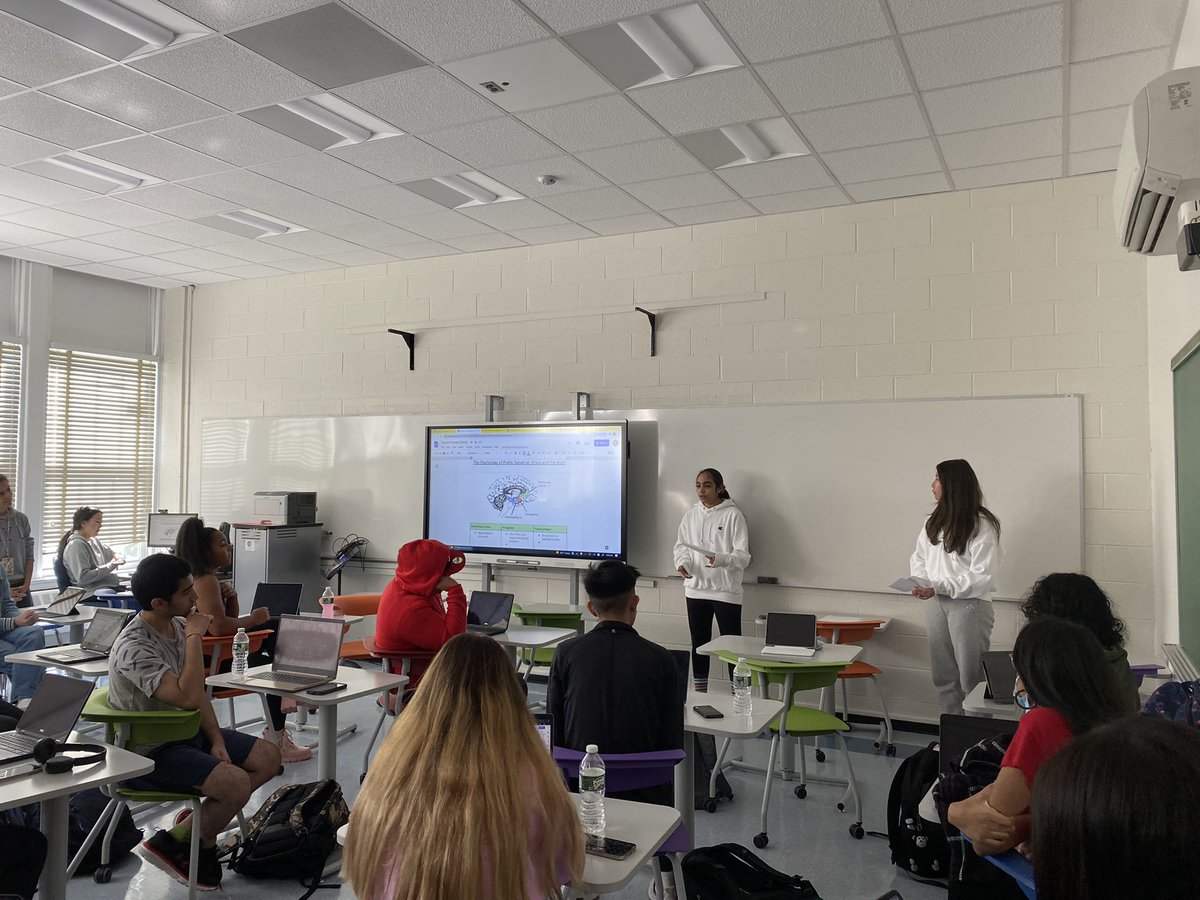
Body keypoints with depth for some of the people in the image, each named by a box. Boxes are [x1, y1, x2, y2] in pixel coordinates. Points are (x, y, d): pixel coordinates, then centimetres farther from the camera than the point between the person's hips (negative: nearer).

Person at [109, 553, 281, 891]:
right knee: (236, 783, -26)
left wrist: (216, 740, -3)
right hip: (151, 752, -9)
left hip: (186, 731, 9)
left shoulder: (178, 626, 1)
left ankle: (197, 827, 8)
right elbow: (187, 697, -35)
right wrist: (194, 637, -27)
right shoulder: (133, 648, -25)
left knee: (268, 757, 2)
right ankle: (170, 844, -2)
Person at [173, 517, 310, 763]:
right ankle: (277, 738, 8)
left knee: (273, 629, 14)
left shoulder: (207, 578, 12)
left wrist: (231, 598, -2)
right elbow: (218, 626, -35)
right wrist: (252, 619, -19)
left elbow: (230, 619, 17)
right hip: (210, 664, -10)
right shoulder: (206, 581, -21)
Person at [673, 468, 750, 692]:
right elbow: (681, 545, 12)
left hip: (726, 591, -5)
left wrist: (720, 559, -30)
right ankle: (699, 694, 26)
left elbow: (743, 556, -11)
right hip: (696, 589, 5)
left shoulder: (733, 515, -8)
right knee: (699, 643, 14)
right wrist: (682, 563, -10)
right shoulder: (690, 515, 7)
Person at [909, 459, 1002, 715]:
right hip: (936, 603, 7)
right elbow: (919, 558, 14)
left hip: (968, 604, -7)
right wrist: (921, 582, -6)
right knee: (942, 675, 13)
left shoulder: (981, 525, -12)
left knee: (971, 677, 0)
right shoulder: (934, 521, 7)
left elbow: (981, 576, -17)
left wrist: (938, 587, -21)